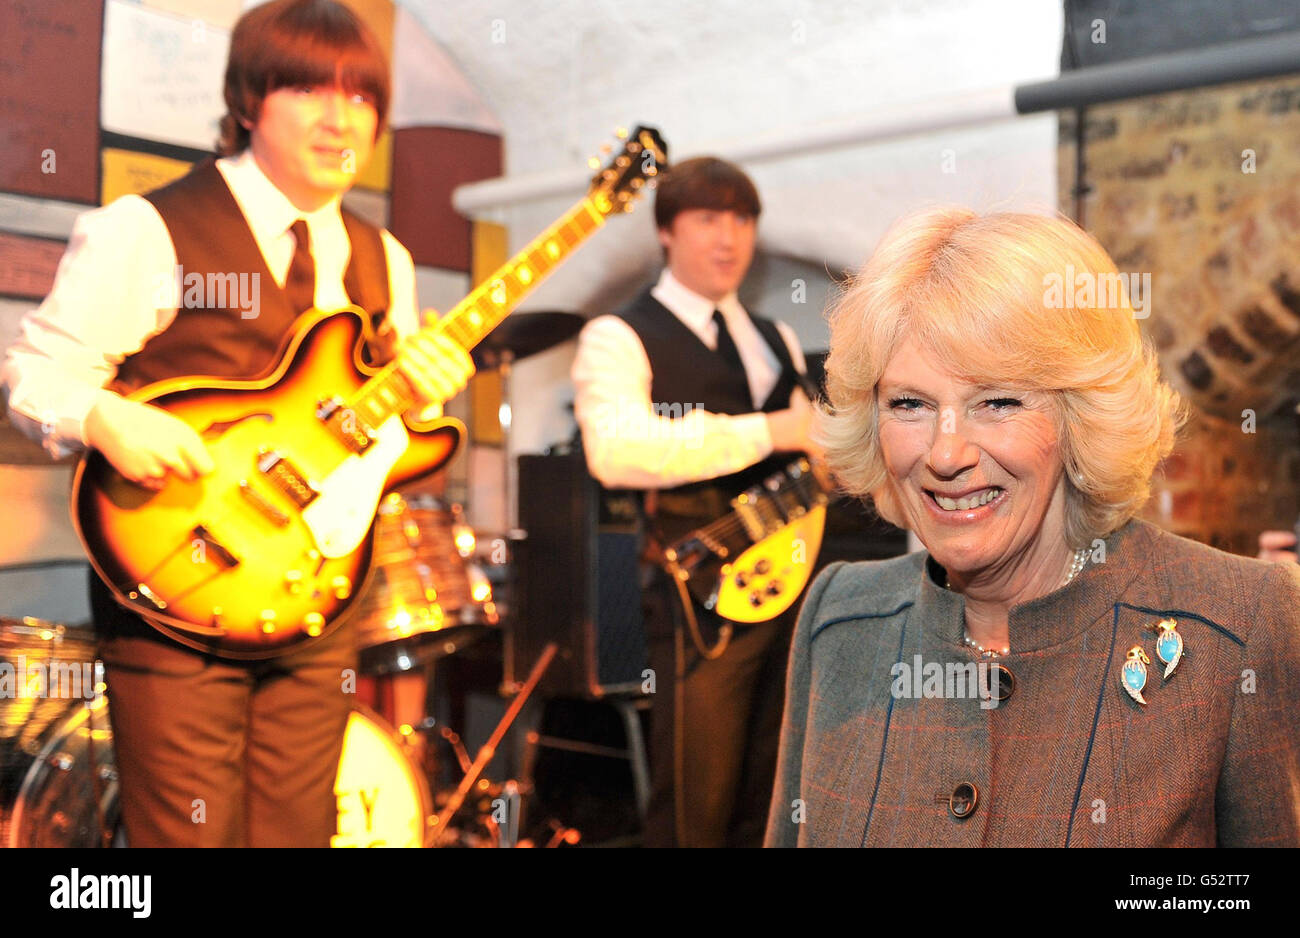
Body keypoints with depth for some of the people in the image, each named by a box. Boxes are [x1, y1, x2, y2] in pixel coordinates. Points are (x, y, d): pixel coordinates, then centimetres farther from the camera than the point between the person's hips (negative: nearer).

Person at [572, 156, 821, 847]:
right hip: (701, 601, -7)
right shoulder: (620, 337, -6)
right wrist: (769, 431, -24)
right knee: (696, 818, 0)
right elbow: (615, 449, -26)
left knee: (767, 814, 15)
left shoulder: (776, 342, 19)